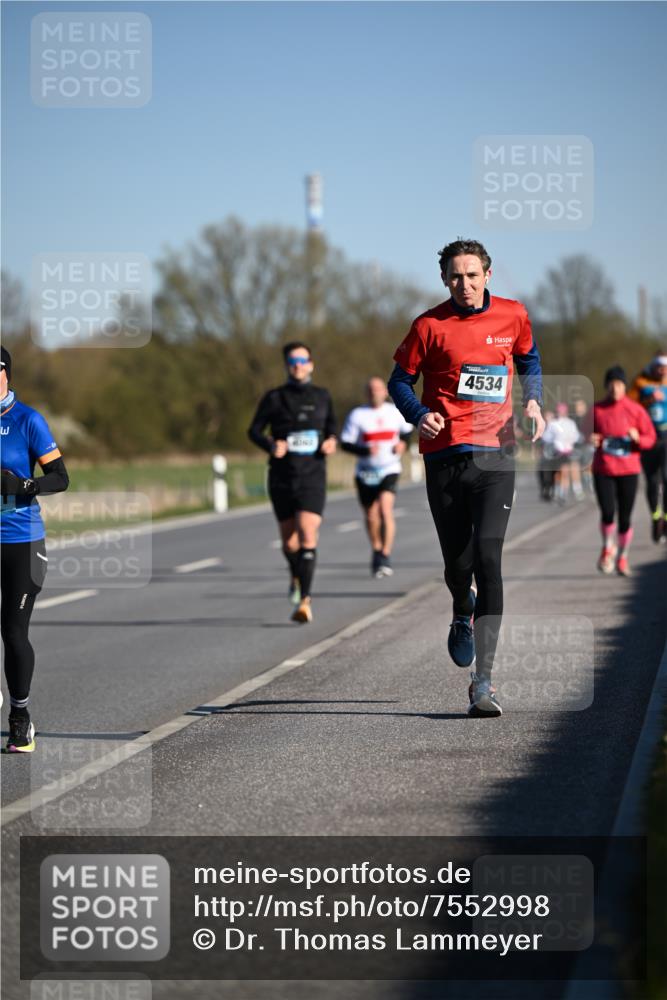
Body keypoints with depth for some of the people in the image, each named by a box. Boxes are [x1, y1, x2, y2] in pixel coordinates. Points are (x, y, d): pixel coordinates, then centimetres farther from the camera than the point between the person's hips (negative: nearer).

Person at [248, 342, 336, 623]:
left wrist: (331, 442, -2)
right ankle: (296, 576, 45)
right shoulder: (274, 398, 1)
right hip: (282, 476, 1)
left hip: (312, 476, -1)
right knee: (289, 541, 11)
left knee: (308, 536, -17)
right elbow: (254, 430, 4)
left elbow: (331, 427, 20)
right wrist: (271, 446, -16)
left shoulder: (322, 397, 6)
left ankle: (304, 601, -17)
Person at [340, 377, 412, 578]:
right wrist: (365, 451, -21)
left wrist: (403, 443, 0)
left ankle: (385, 556, -21)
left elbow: (407, 430, 21)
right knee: (371, 517, 8)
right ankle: (376, 552, 33)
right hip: (365, 473, 1)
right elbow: (345, 443, -4)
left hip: (389, 470, -1)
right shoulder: (357, 415, -3)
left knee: (385, 508, -21)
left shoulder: (396, 412, 3)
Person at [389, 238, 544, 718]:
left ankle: (483, 682, -15)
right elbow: (400, 379, 8)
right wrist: (419, 415, -11)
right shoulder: (430, 325, 0)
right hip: (444, 455, 0)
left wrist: (533, 403, 6)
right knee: (457, 566, 4)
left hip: (494, 454, 0)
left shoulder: (513, 315, 6)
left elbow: (529, 360, 24)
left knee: (488, 561, -14)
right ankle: (463, 612, 45)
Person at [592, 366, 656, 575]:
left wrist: (638, 438, -17)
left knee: (625, 517, 3)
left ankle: (622, 557, 22)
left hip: (628, 470, 0)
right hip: (603, 469, 0)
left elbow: (650, 438, 4)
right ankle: (607, 548, 15)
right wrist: (592, 439, -8)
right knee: (607, 513, -13)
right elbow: (590, 433, 14)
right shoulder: (597, 409, 1)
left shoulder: (636, 410, -1)